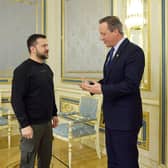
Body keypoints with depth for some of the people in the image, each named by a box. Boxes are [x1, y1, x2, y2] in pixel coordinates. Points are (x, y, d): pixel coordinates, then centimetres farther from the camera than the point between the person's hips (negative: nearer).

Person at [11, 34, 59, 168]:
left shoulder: (47, 68, 10)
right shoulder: (23, 70, -12)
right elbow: (16, 100, -17)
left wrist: (54, 114, 15)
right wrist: (24, 124, -19)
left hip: (47, 123, 7)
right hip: (32, 124, -6)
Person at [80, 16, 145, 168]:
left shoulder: (134, 51, -15)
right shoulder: (112, 52, 13)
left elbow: (130, 85, -23)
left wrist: (102, 89, -21)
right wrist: (93, 85, 0)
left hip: (125, 118, -9)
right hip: (112, 117, 9)